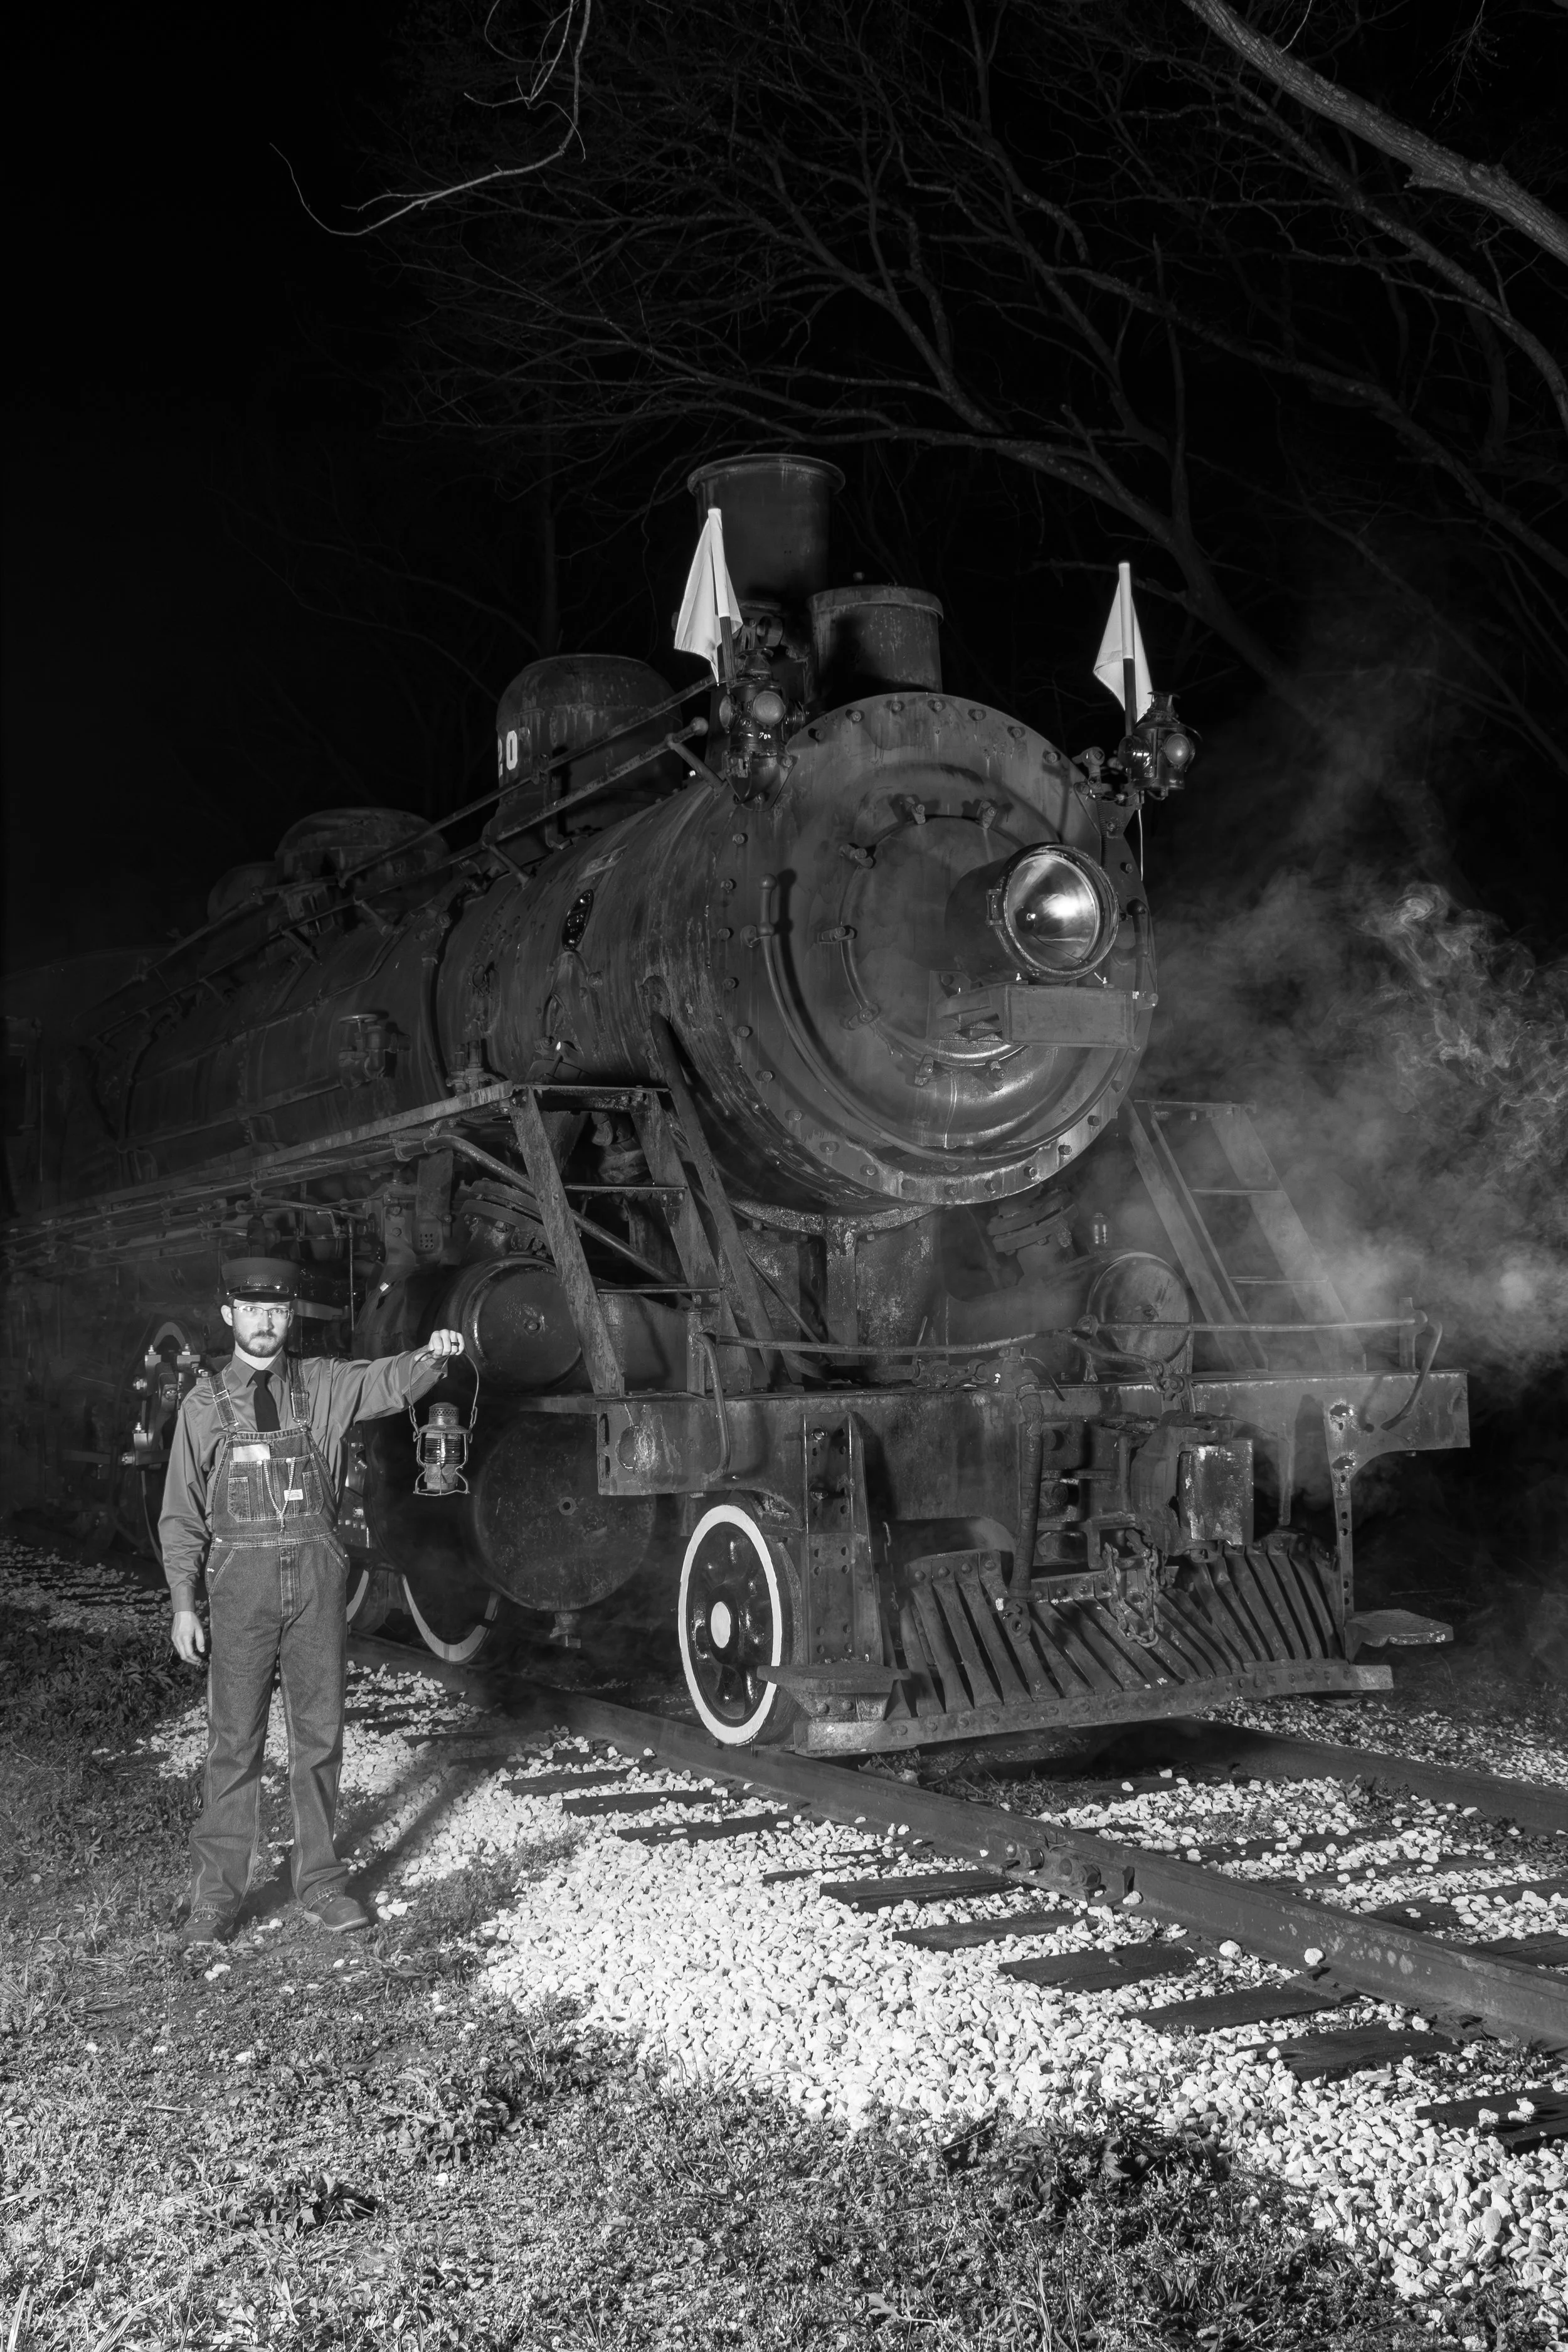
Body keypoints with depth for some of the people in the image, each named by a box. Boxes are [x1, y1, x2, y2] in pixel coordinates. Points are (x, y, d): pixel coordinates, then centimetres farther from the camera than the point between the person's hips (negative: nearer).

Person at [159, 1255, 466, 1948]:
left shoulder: (323, 1385, 6)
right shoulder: (205, 1402, 3)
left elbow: (390, 1381, -8)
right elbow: (182, 1513, 4)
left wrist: (432, 1355, -30)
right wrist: (183, 1603, -2)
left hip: (316, 1574, 2)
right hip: (241, 1578, -1)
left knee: (320, 1734, 8)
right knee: (234, 1740, 2)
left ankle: (320, 1881, 19)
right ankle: (217, 1891, 12)